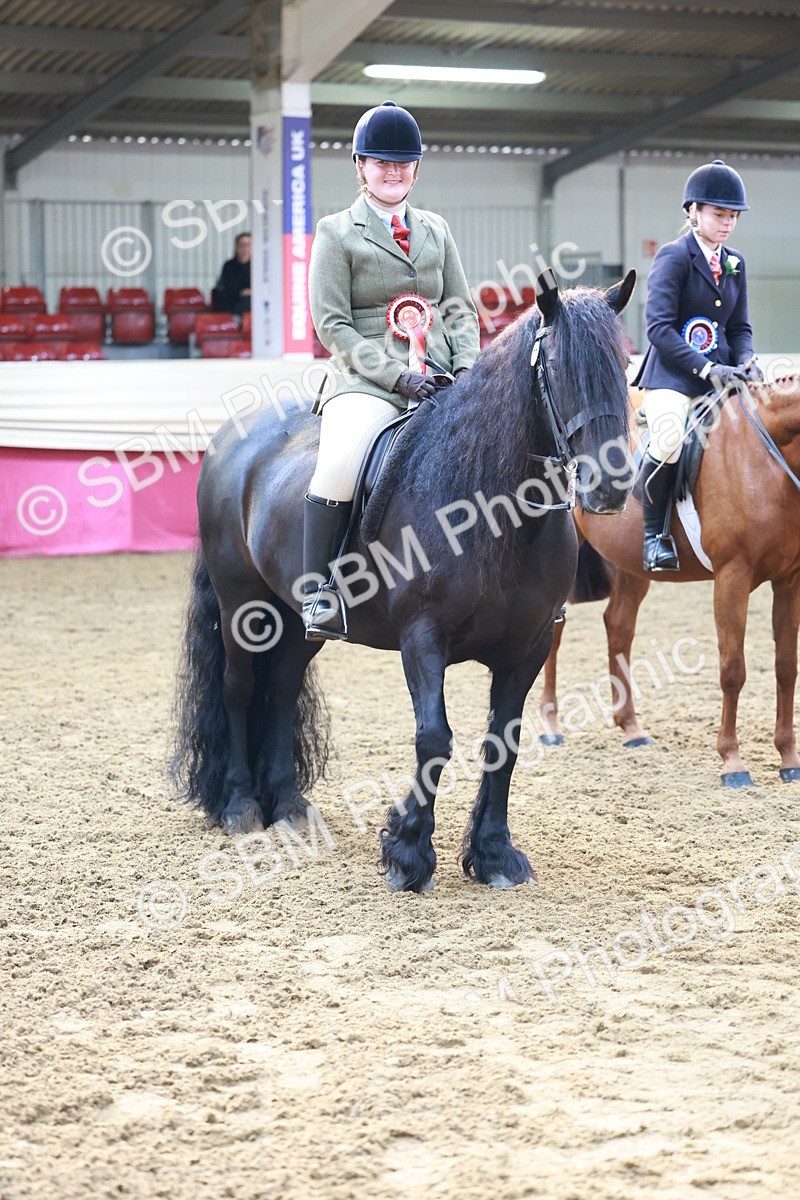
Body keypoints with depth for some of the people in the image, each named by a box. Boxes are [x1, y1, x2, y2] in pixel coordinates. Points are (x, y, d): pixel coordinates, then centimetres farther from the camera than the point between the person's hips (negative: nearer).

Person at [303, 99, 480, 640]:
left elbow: (462, 309, 18)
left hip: (441, 380, 5)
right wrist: (396, 375, -14)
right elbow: (333, 325, -3)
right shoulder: (337, 232, 5)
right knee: (340, 463, -33)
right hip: (368, 382, -5)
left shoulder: (435, 230, 19)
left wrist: (467, 367, -3)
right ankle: (317, 594, -23)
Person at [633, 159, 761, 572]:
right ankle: (654, 533, -12)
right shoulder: (673, 256, -6)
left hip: (720, 372, 7)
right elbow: (659, 327, -14)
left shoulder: (734, 264, 15)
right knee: (669, 441, -32)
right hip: (672, 372, -7)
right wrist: (707, 369, -21)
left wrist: (745, 363, -4)